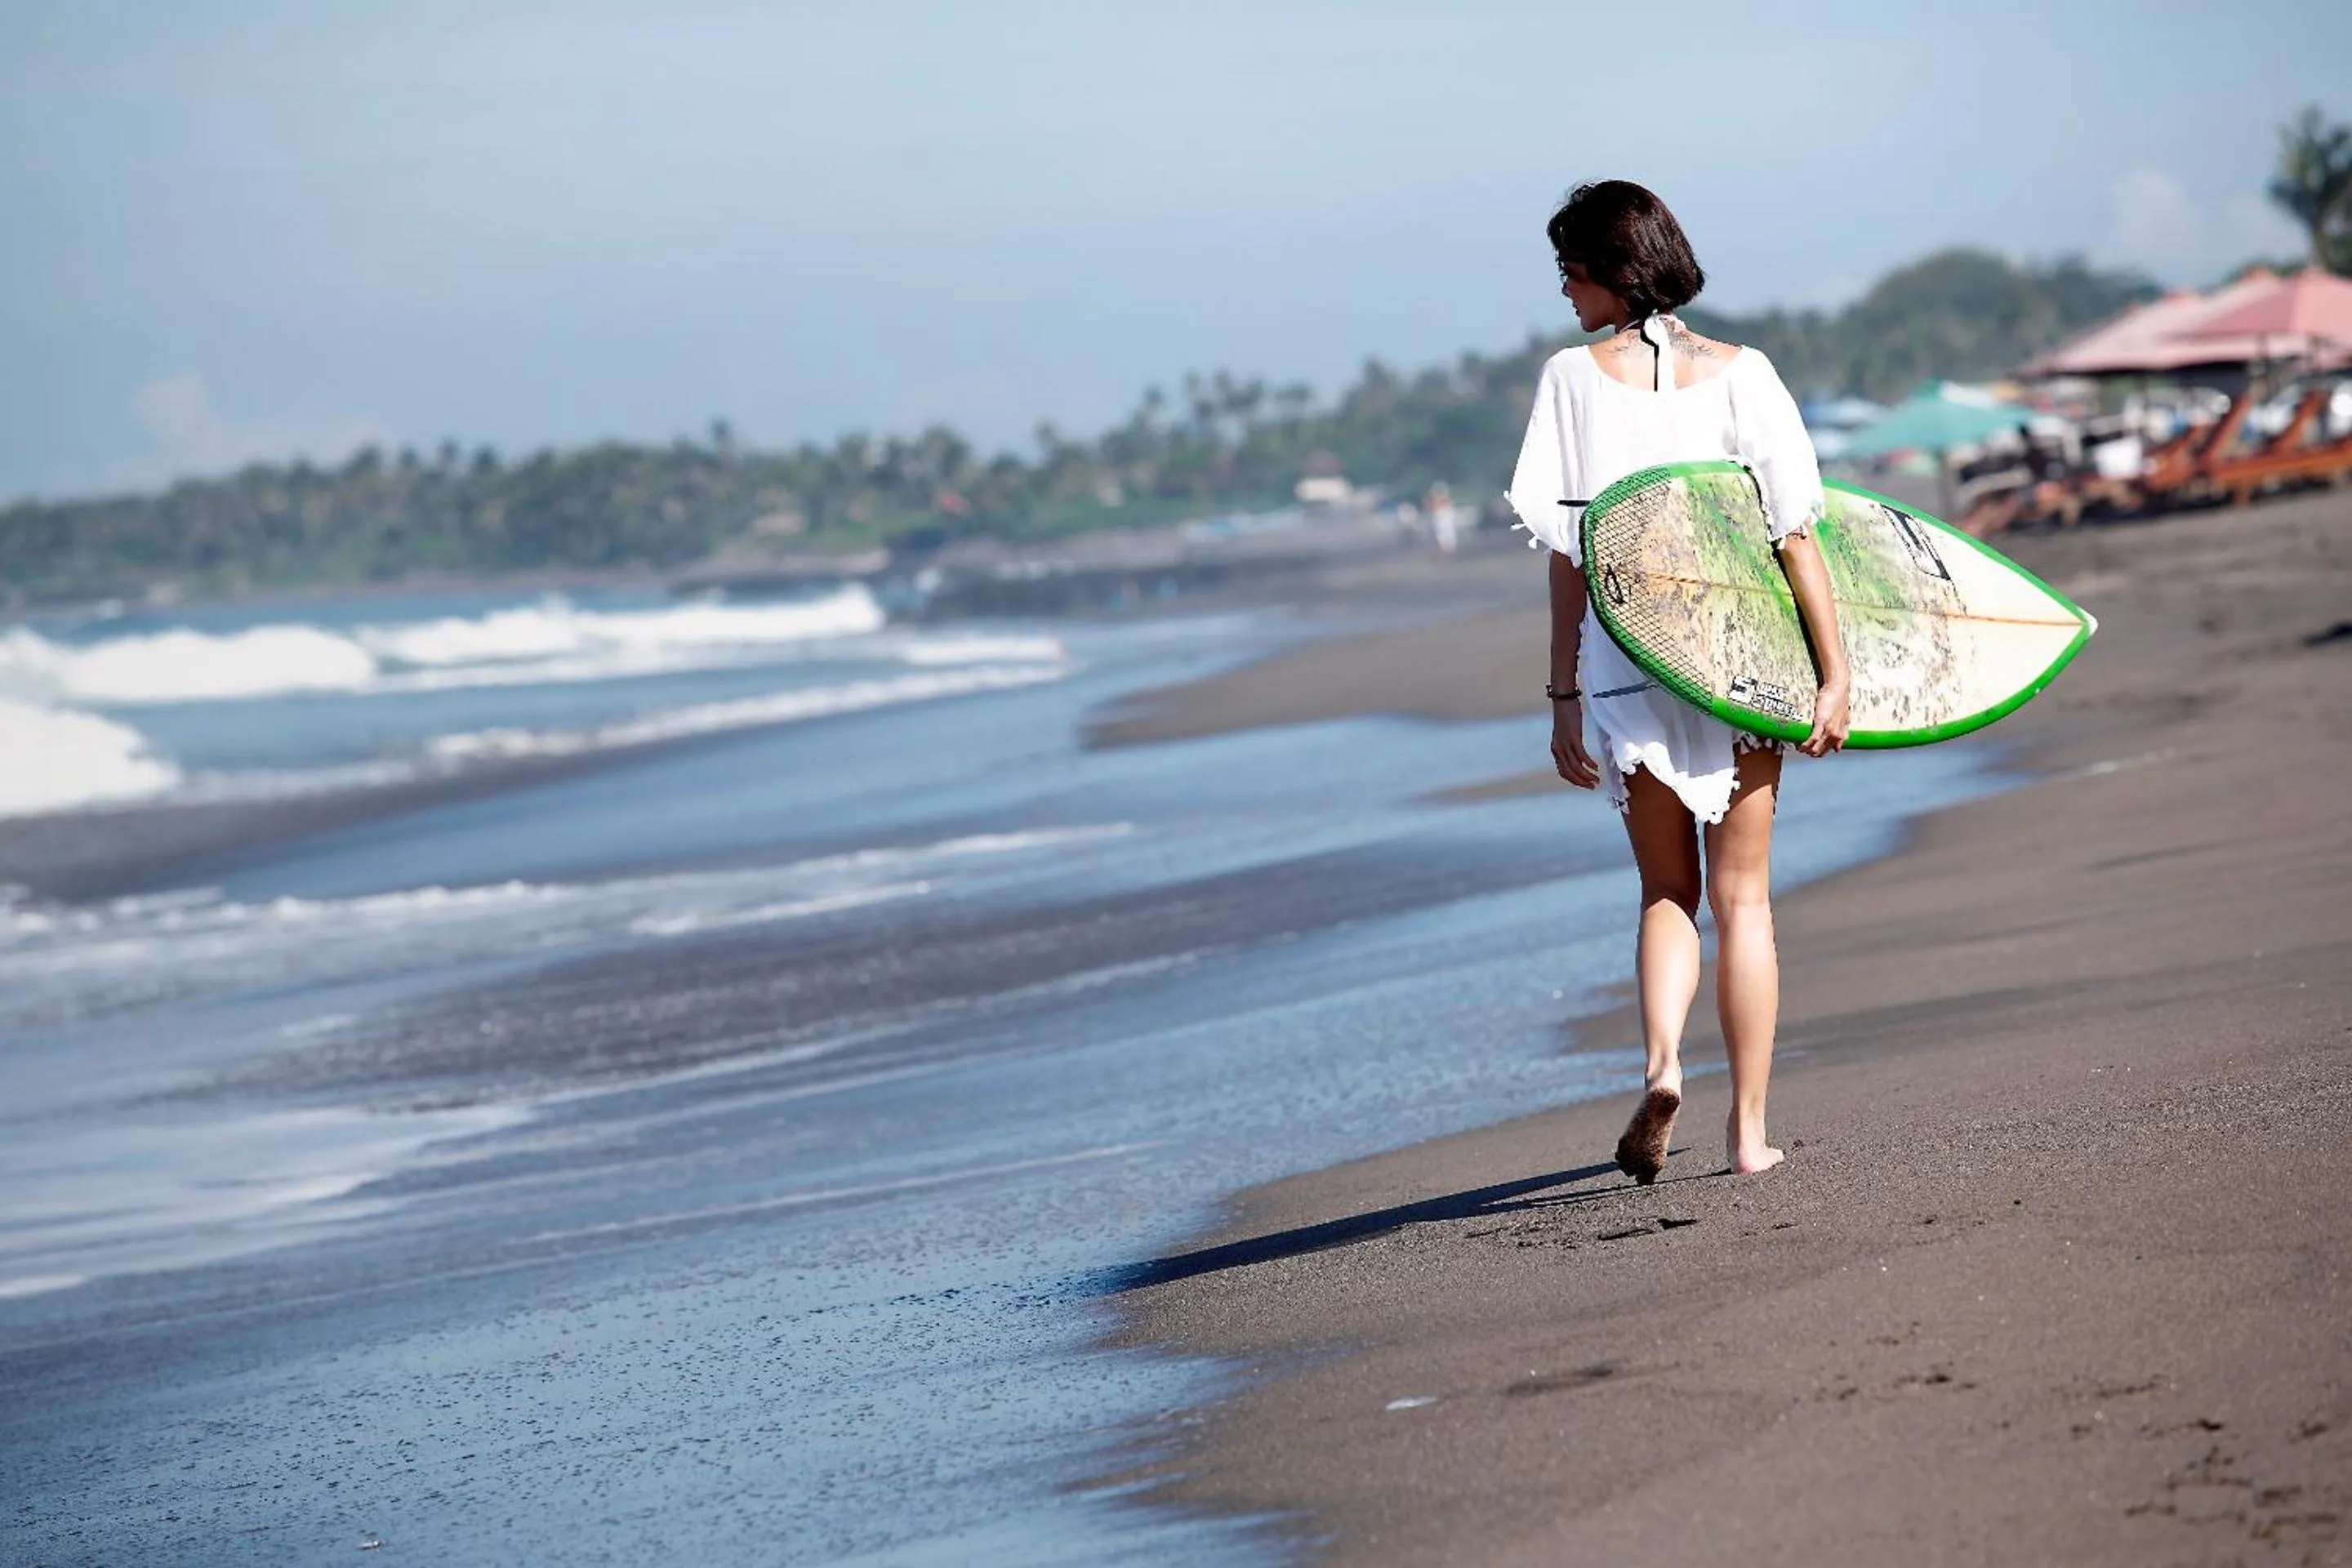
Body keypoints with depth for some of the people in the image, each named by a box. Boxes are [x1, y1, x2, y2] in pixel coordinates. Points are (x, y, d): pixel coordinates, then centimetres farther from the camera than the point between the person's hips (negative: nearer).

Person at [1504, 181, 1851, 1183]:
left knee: (1668, 891, 15)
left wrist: (1566, 696, 1)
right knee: (1742, 895, 11)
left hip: (1627, 659, 0)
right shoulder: (1739, 374, -1)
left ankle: (1661, 1061, -12)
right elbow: (1795, 533, -5)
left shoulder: (1573, 377, -3)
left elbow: (1565, 550, -4)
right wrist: (1834, 673, -1)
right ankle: (1749, 1129, 10)